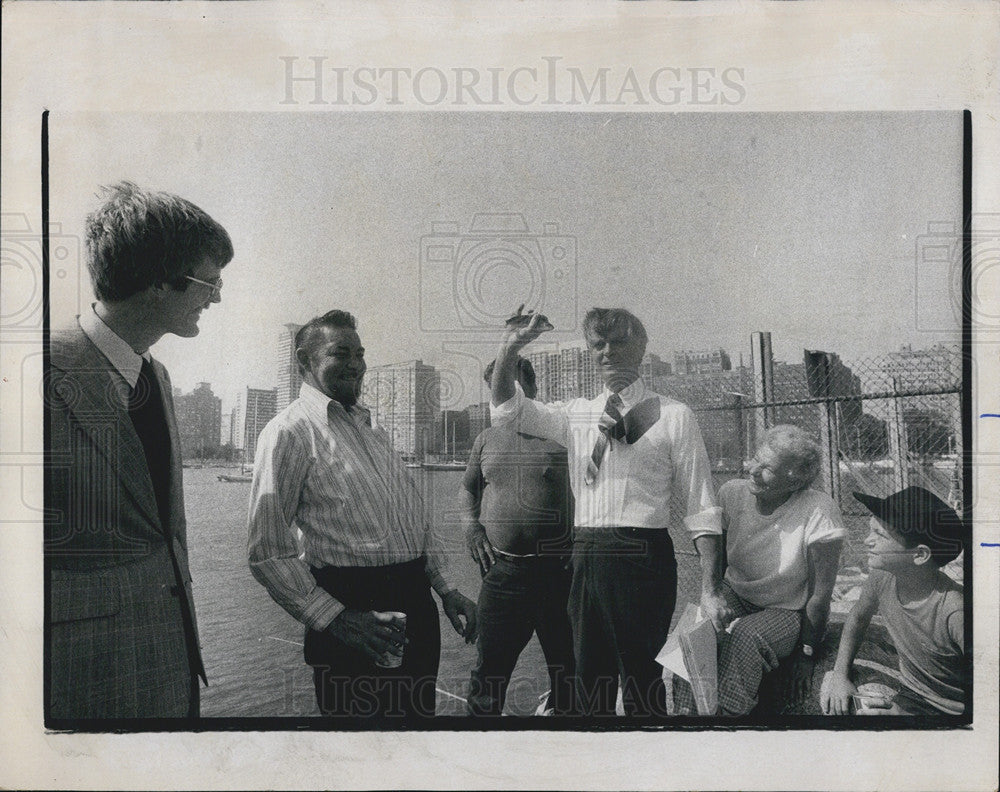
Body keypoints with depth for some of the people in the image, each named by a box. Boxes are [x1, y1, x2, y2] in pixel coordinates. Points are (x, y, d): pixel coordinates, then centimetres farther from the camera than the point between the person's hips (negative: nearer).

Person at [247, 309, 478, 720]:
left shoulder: (372, 429, 18)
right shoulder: (290, 430, -8)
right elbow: (268, 552, -14)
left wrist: (447, 591, 13)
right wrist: (335, 619, -19)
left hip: (417, 606, 8)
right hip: (354, 606, -7)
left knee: (418, 711, 17)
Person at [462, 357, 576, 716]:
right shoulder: (487, 440, 11)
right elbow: (467, 488, 23)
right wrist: (471, 525, 6)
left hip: (558, 572, -2)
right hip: (501, 570, 3)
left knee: (566, 665, 13)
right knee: (489, 666, 9)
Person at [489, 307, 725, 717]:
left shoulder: (673, 416, 0)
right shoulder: (576, 414, 13)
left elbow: (700, 506, -3)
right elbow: (506, 407, 8)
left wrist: (709, 588, -9)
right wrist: (510, 348, -9)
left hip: (642, 557, -4)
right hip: (585, 556, 5)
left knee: (642, 682, 2)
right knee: (589, 679, 15)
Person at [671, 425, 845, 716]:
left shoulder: (818, 512, -23)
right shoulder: (732, 493, -10)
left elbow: (820, 594, -15)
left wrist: (806, 655, -10)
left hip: (789, 611, -3)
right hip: (735, 597, 4)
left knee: (745, 638, -34)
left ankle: (726, 713, -19)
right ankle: (689, 715, -16)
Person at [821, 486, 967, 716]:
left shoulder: (955, 612, -30)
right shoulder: (882, 579, -11)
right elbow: (858, 618, 12)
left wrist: (904, 715, -29)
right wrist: (840, 674, 0)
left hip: (948, 711, -6)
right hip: (906, 694, 6)